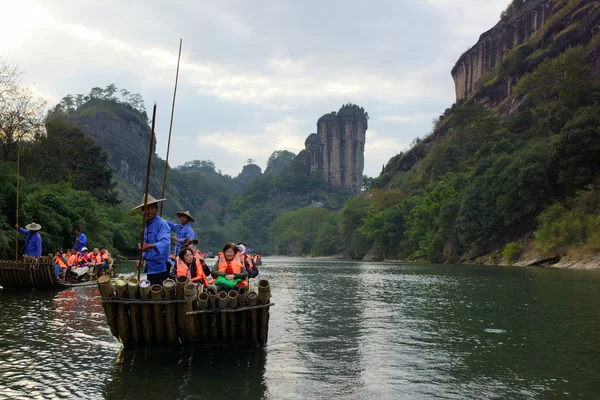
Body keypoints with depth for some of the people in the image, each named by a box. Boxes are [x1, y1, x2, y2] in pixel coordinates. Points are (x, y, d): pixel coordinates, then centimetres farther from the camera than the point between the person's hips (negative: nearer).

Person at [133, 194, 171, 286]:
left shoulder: (162, 224, -15)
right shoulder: (146, 225, 11)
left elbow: (165, 242, -31)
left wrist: (149, 246, -44)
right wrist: (142, 258, 7)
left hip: (160, 268, -8)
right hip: (150, 267, 8)